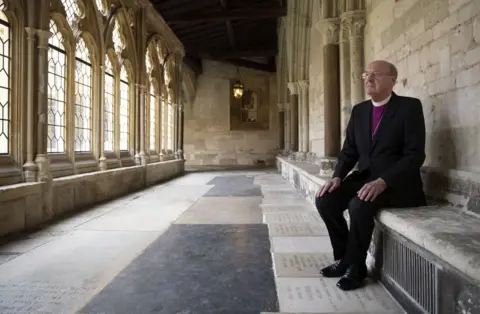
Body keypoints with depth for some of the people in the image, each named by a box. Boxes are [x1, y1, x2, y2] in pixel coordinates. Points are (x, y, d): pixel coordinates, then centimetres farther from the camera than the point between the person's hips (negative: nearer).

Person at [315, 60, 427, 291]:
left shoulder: (410, 107, -8)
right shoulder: (359, 110, 10)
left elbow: (415, 155, -15)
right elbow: (349, 151, 11)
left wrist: (383, 181, -28)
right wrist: (337, 177, -9)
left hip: (397, 183, -6)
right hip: (364, 177, 6)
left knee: (359, 204, -32)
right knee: (325, 199, -15)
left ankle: (355, 266, -8)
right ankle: (344, 258, 3)